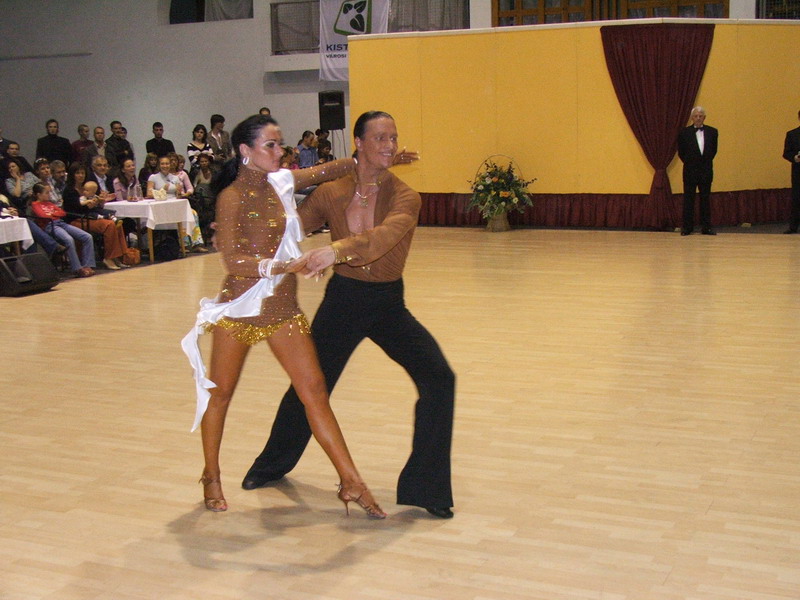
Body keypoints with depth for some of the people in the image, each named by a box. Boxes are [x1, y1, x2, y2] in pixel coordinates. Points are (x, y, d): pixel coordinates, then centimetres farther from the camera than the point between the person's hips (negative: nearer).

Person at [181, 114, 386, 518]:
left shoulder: (280, 182, 6)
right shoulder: (232, 198, -11)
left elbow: (325, 172, 22)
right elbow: (233, 260, -21)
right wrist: (282, 266, -31)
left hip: (283, 309, 5)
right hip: (240, 308, -5)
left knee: (314, 391, -1)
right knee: (220, 392, 9)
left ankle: (351, 483, 1)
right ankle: (211, 478, 29)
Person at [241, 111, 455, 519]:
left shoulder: (404, 197, -13)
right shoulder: (331, 194, -6)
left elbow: (384, 236, -34)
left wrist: (337, 250, -50)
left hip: (388, 303, -1)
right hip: (342, 300, 1)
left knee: (438, 378, -15)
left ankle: (424, 486, -1)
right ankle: (273, 465, 41)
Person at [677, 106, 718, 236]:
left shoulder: (712, 132, 4)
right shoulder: (684, 132, -2)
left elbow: (713, 150, 10)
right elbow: (681, 152, 4)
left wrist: (706, 162, 6)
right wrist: (689, 163, 5)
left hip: (706, 171, 2)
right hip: (690, 171, -2)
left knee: (705, 199, 5)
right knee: (688, 199, 1)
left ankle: (706, 227, 10)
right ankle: (687, 227, 6)